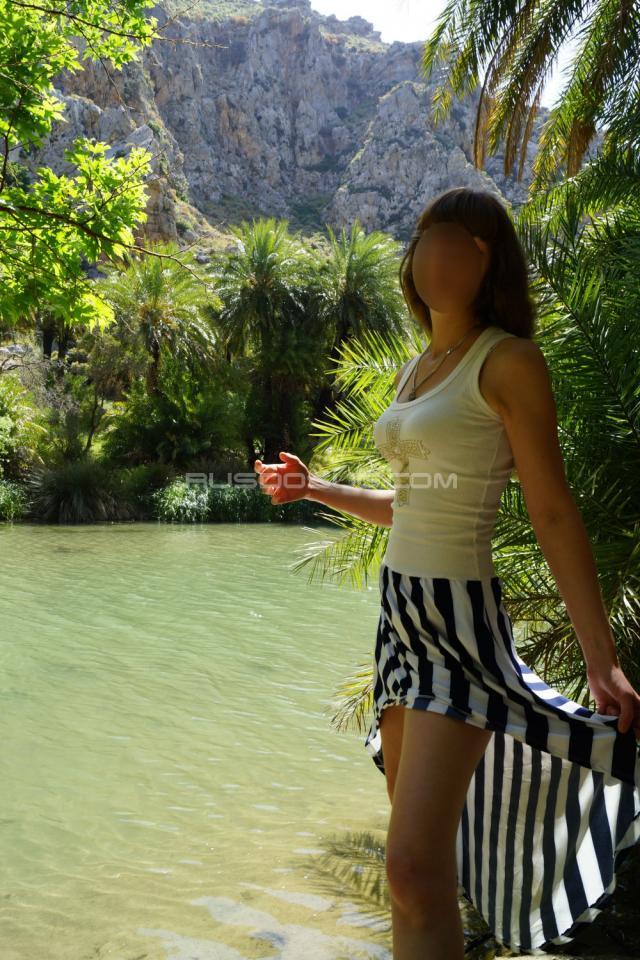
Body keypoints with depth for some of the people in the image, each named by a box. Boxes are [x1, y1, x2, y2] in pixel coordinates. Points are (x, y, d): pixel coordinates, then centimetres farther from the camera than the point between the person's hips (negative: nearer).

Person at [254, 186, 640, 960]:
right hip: (401, 614, 8)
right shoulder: (416, 370, 13)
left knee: (415, 869, -13)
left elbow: (554, 514, -12)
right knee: (417, 859, 17)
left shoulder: (508, 361, -10)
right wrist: (315, 489, 20)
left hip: (459, 619, -8)